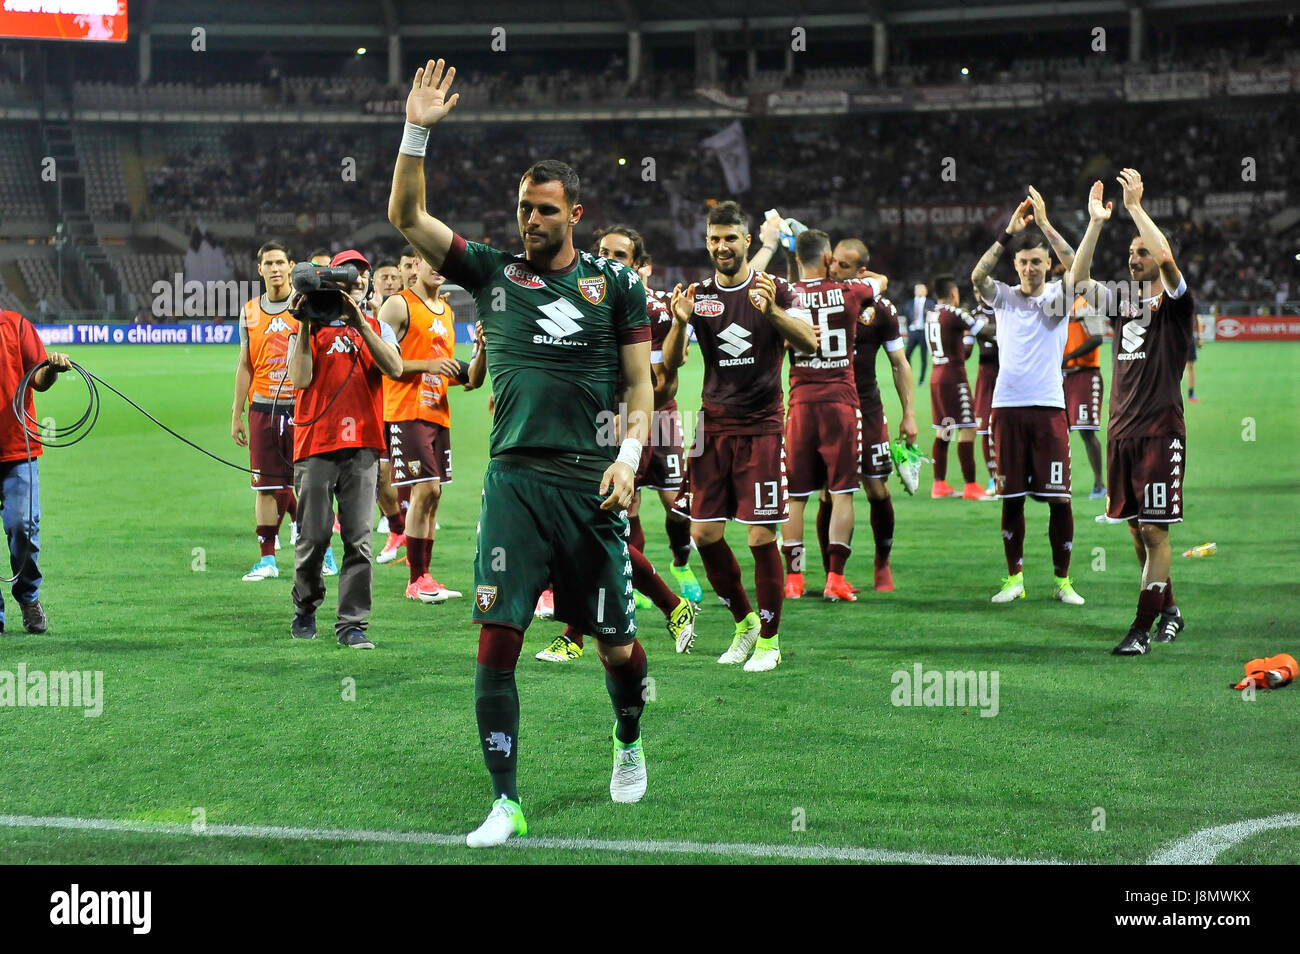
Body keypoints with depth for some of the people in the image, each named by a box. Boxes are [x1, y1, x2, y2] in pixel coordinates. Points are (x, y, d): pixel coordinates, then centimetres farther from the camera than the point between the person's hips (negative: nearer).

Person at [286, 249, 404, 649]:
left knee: (359, 539, -5)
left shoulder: (376, 327, 15)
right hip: (316, 443, -1)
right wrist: (305, 325, -9)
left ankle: (352, 623, -4)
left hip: (362, 444, 1)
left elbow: (395, 368, -5)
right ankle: (305, 609, 21)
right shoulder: (312, 327, 9)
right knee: (313, 536, 0)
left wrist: (360, 324, -11)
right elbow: (300, 379, -6)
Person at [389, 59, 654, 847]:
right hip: (516, 479, 1)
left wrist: (630, 456, -8)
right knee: (497, 640, -7)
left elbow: (640, 384, 7)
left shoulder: (616, 284, 6)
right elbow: (407, 217, 4)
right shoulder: (494, 272, 9)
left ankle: (630, 745, 38)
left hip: (591, 484, -1)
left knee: (616, 640, 8)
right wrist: (417, 132, -6)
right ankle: (507, 803, 0)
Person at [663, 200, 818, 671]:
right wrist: (680, 322, -18)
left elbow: (810, 341, -16)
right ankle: (743, 621, 22)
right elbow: (670, 363, 1)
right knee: (704, 534, 2)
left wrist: (772, 311, -34)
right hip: (714, 426, 4)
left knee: (761, 536, -7)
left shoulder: (774, 290, -1)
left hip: (761, 426, -4)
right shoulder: (698, 296, 7)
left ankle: (769, 639, 6)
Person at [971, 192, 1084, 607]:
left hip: (1048, 406, -1)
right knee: (1011, 498, 4)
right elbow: (978, 276, -10)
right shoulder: (1004, 297, 9)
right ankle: (1014, 578, 12)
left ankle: (1062, 580, 5)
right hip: (1008, 406, 1)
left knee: (1059, 498, -3)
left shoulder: (1057, 297, 6)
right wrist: (1009, 233, -20)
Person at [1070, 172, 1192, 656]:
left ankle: (1142, 628, -8)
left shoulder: (1175, 305, -3)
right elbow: (1078, 278, 11)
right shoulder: (1124, 305, 14)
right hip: (1122, 430, 6)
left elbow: (1167, 258, -20)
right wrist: (1096, 223, 3)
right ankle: (1168, 609, 23)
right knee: (1137, 529, 10)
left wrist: (1135, 206, -19)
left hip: (1161, 431, -6)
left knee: (1154, 530, -8)